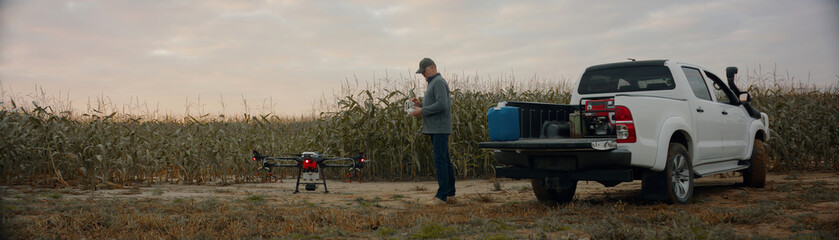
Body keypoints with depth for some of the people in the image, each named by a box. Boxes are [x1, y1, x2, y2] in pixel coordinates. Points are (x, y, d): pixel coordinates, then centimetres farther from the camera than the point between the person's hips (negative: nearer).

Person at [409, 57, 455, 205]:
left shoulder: (439, 82, -11)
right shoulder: (433, 84, 22)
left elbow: (441, 104, -23)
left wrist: (422, 111, -17)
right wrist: (420, 104, 8)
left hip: (440, 128, -11)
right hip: (435, 129, 11)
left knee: (440, 160, -12)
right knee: (444, 160, 12)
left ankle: (441, 196, -12)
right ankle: (450, 191, 17)